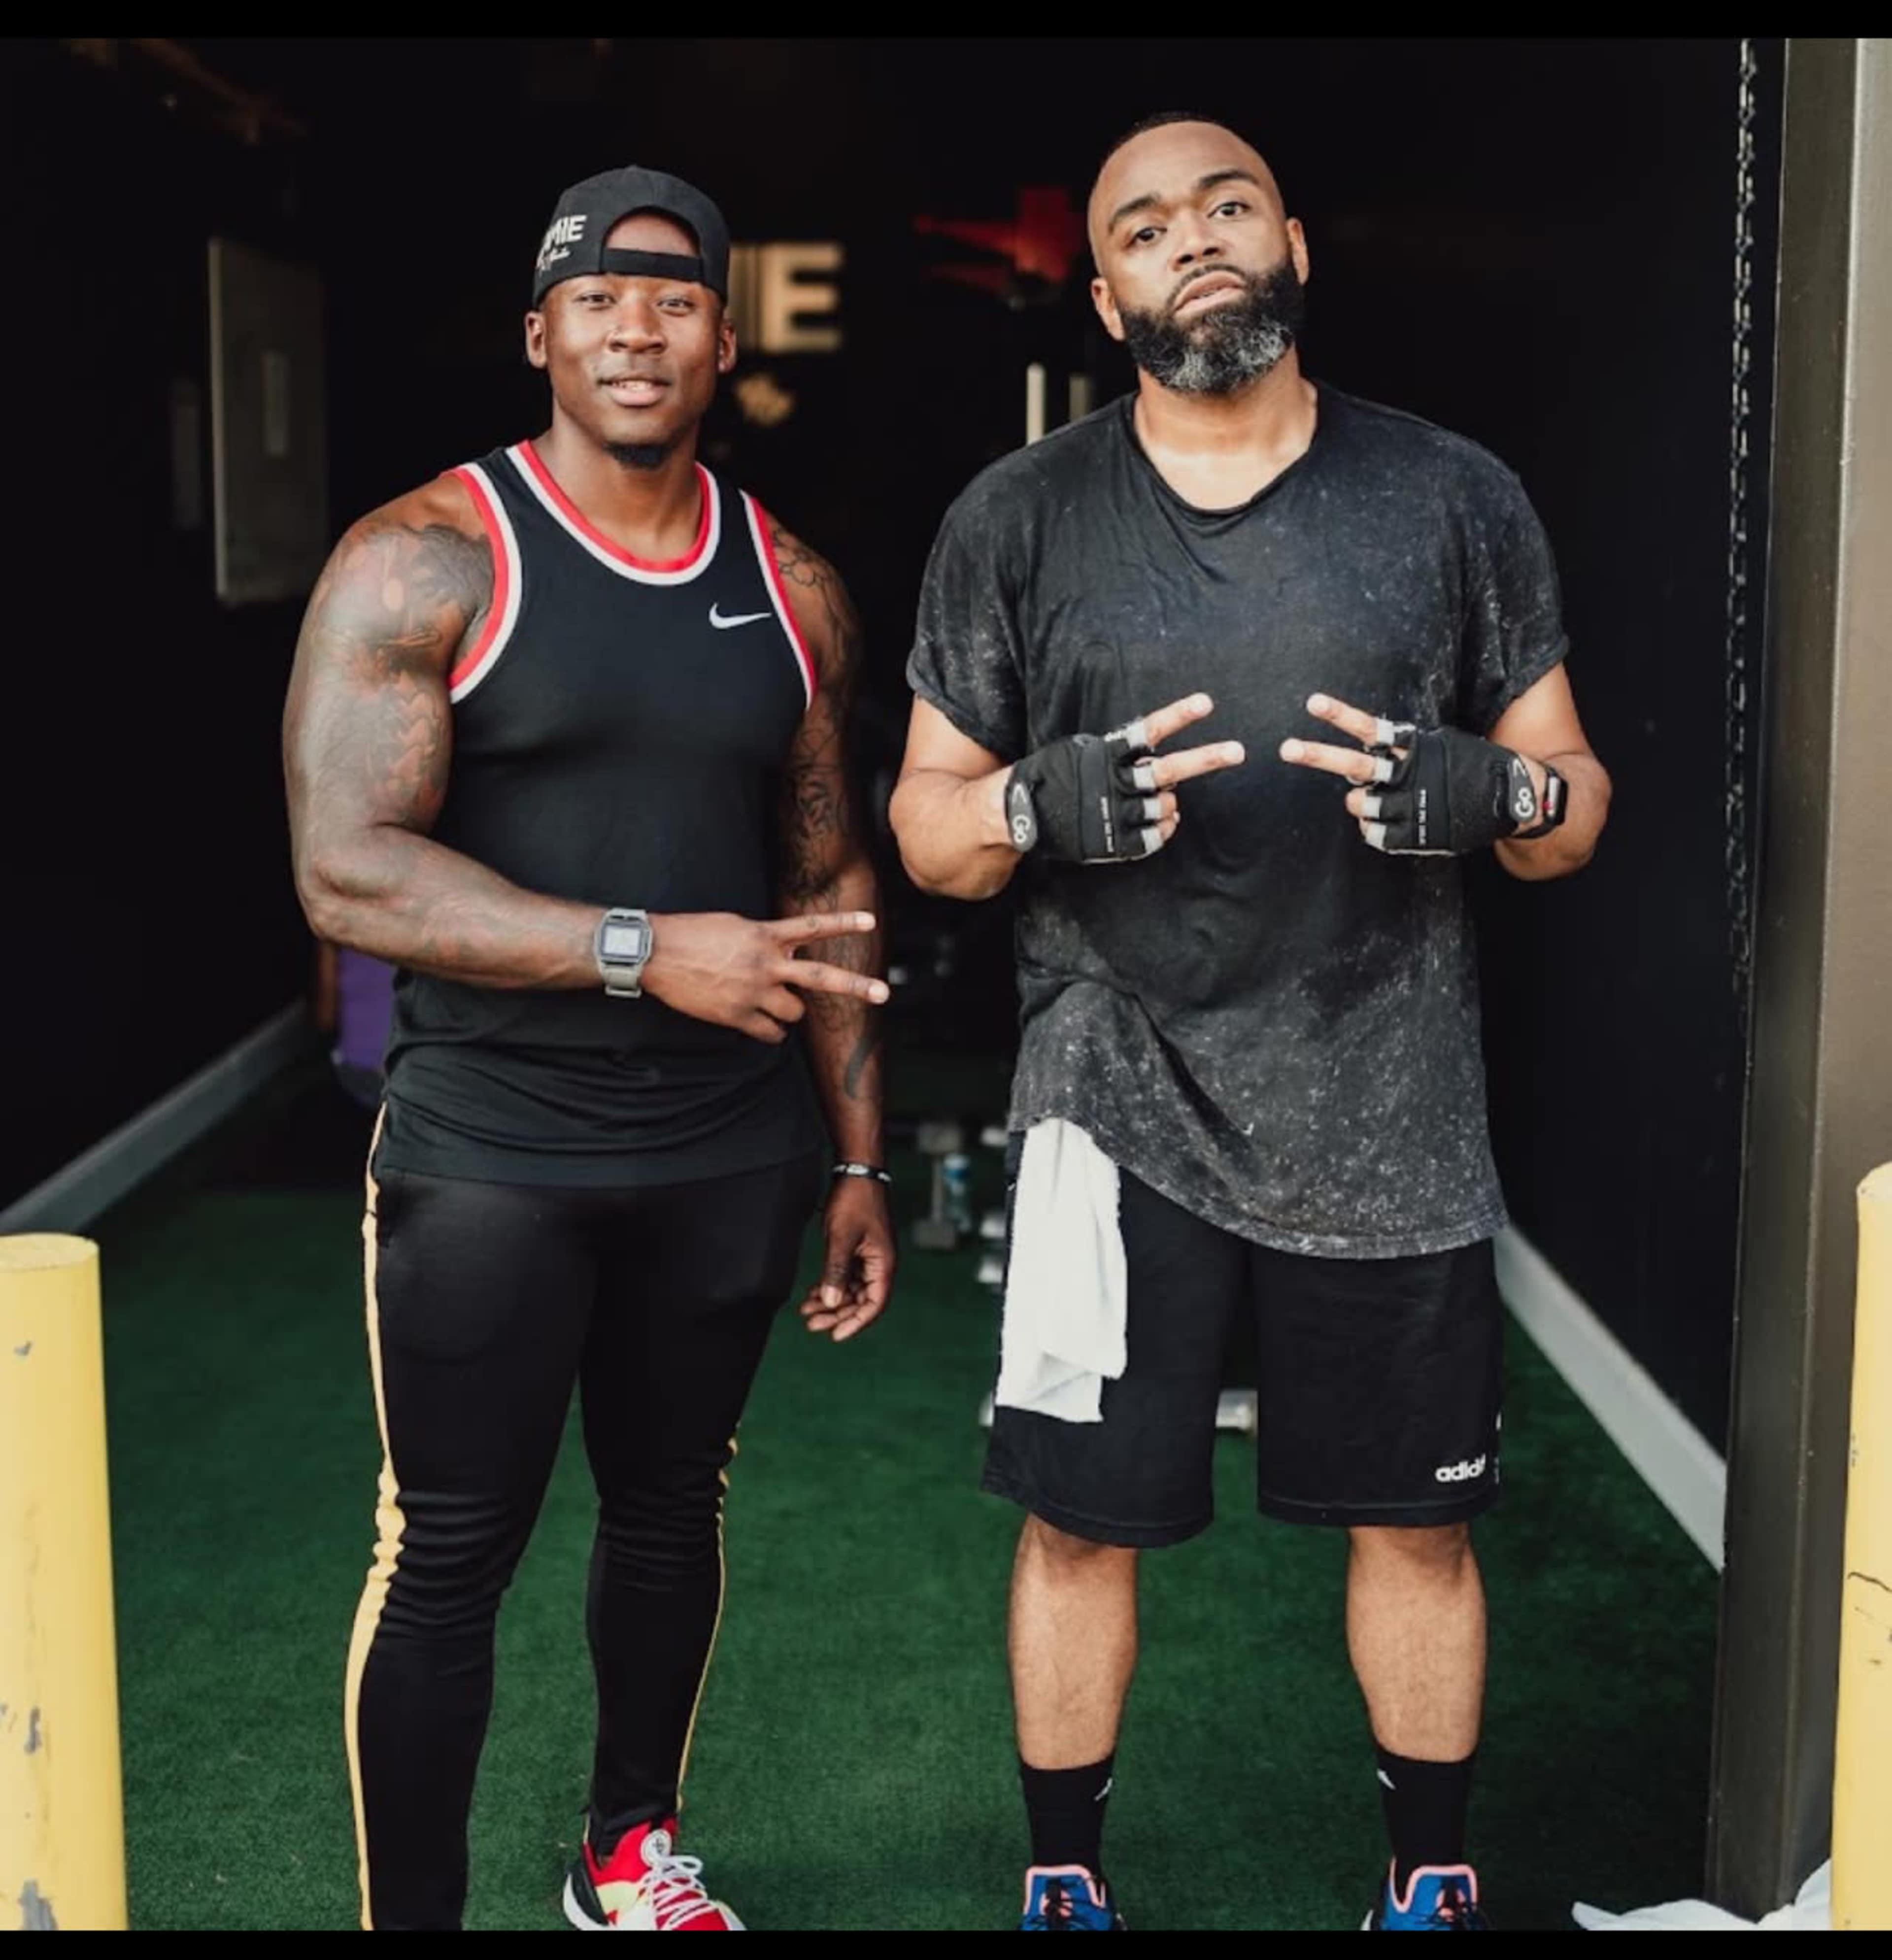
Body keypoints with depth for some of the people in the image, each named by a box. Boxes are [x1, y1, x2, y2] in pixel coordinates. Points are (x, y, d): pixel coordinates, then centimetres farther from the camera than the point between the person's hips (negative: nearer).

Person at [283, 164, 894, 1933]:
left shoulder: (792, 588, 7)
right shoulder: (427, 562, -8)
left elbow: (831, 885, 12)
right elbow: (344, 870, -16)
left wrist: (857, 1156, 10)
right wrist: (644, 950, -22)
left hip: (729, 1156, 5)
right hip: (489, 1154, -4)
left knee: (672, 1504, 17)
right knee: (448, 1553, 2)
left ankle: (632, 1854, 38)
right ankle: (408, 1917, 20)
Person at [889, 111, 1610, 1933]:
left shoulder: (1456, 499, 2)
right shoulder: (1015, 520, 1)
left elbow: (1571, 809, 6)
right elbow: (927, 823, 3)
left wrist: (1494, 789, -18)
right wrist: (1047, 801, -19)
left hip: (1389, 1115, 1)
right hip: (1119, 1110, 0)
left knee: (1417, 1520, 12)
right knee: (1080, 1520, 7)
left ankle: (1431, 1880, 34)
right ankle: (1062, 1881, 30)